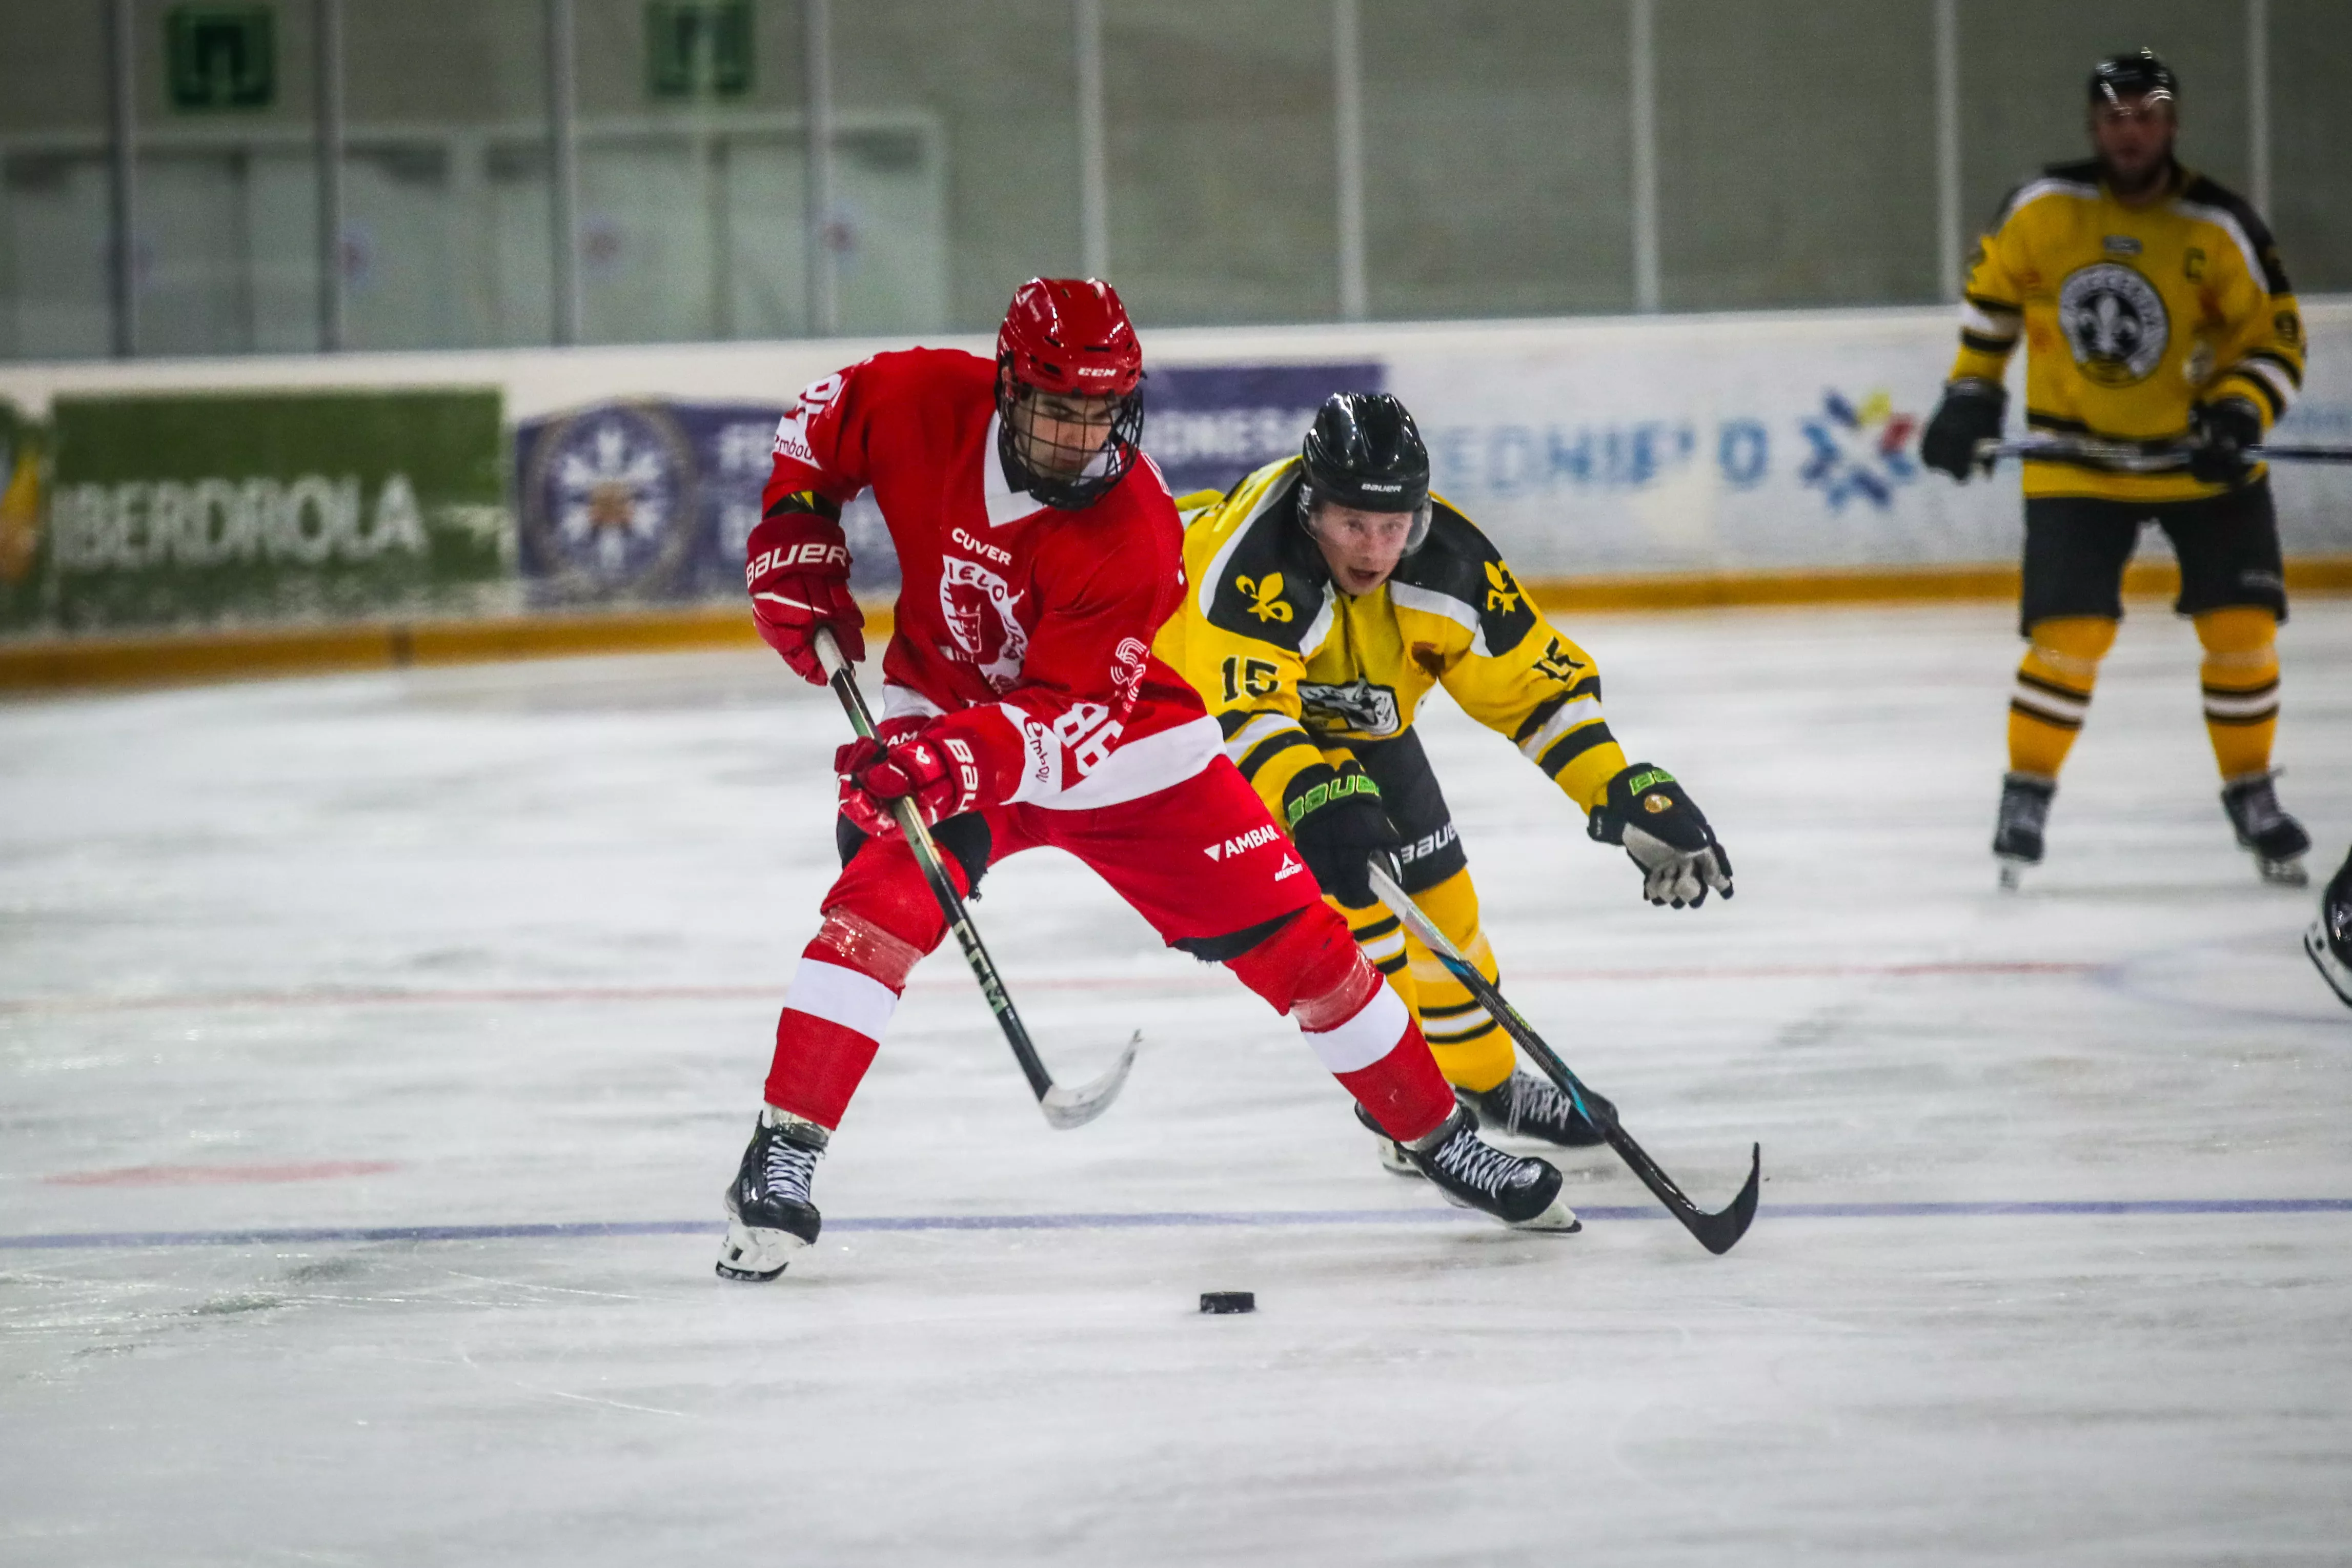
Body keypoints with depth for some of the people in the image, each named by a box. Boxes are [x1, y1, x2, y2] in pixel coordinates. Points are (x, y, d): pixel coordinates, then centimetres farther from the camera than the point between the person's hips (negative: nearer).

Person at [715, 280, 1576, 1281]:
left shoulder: (1136, 538, -29)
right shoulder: (927, 403, -21)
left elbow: (1069, 715, -32)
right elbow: (825, 415, 2)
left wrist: (961, 759, -48)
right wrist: (795, 537, -8)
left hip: (1113, 740, -1)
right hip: (944, 718, 1)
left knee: (1288, 936, -3)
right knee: (881, 902, -26)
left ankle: (1437, 1136, 14)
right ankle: (781, 1161, -21)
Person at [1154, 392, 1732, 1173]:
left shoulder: (1446, 561, -23)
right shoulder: (1251, 565, -40)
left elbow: (1540, 680, -14)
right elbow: (1245, 714, -49)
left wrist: (1628, 793, -24)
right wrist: (1314, 794, -66)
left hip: (1359, 721, 6)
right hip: (1209, 698, -6)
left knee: (1440, 895, 10)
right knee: (1340, 880, -22)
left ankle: (1486, 1080, 34)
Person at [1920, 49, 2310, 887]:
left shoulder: (2220, 228, -14)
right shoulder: (2042, 208, -10)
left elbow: (2277, 342, -8)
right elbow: (1992, 288, 8)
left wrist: (2237, 416, -24)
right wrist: (1972, 393, 5)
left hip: (2200, 454, 1)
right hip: (2076, 461, -1)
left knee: (2241, 627, -4)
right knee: (2070, 630, -11)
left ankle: (2251, 794, 15)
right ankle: (2027, 793, 6)